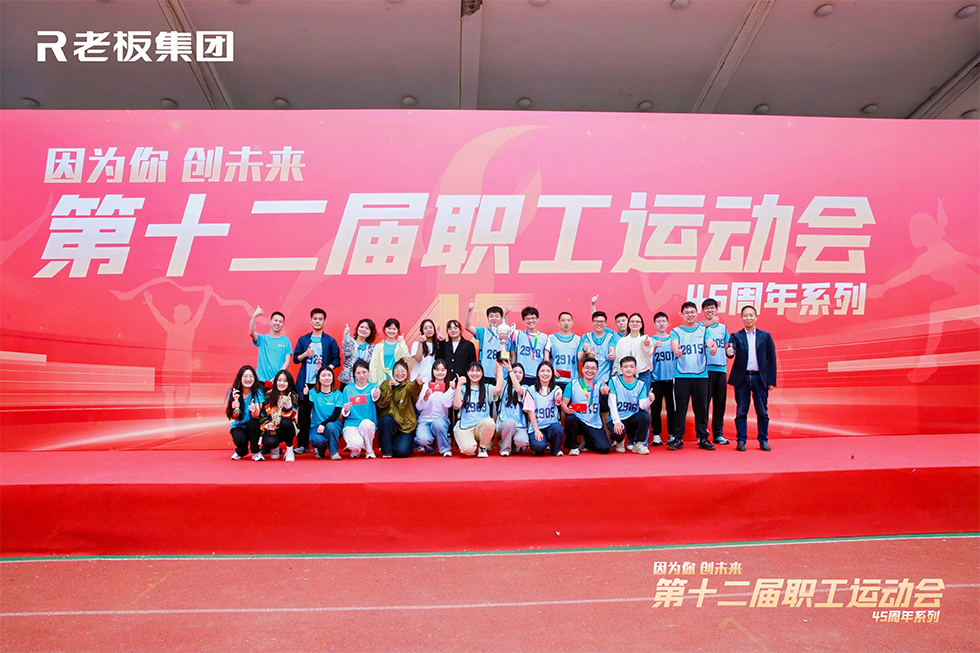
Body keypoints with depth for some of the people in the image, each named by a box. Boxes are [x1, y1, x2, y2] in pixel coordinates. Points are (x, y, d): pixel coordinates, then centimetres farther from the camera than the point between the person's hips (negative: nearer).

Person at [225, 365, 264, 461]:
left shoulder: (258, 392, -12)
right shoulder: (233, 393, -9)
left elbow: (256, 415, -23)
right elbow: (234, 417, -13)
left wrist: (254, 410, -47)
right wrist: (236, 408, -35)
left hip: (253, 426, 0)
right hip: (238, 426, 0)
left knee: (252, 423, -33)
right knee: (240, 439, -30)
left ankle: (256, 452, -11)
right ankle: (241, 452, 10)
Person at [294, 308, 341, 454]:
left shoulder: (330, 341, 7)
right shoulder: (303, 339, 13)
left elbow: (337, 360, 4)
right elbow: (295, 358, 12)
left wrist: (327, 368, -13)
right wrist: (305, 354, -8)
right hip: (305, 382, 2)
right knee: (303, 414, 1)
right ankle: (303, 444, 10)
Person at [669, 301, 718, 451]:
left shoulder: (703, 329, 11)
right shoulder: (676, 331, 7)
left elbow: (710, 342, -8)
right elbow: (674, 344, -13)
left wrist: (713, 347, -33)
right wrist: (676, 350, -38)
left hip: (701, 375, 1)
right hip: (681, 375, -1)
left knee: (701, 408, 5)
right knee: (680, 408, -1)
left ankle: (703, 438, 15)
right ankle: (677, 438, 7)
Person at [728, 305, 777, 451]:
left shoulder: (765, 336, 8)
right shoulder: (736, 336, 6)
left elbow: (771, 359, 5)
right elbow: (731, 349, -12)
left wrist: (771, 380, -1)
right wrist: (730, 352, -37)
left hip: (760, 378, 1)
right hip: (742, 378, 0)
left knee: (762, 411, 4)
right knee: (741, 411, 2)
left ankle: (763, 441, 15)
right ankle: (741, 441, 8)